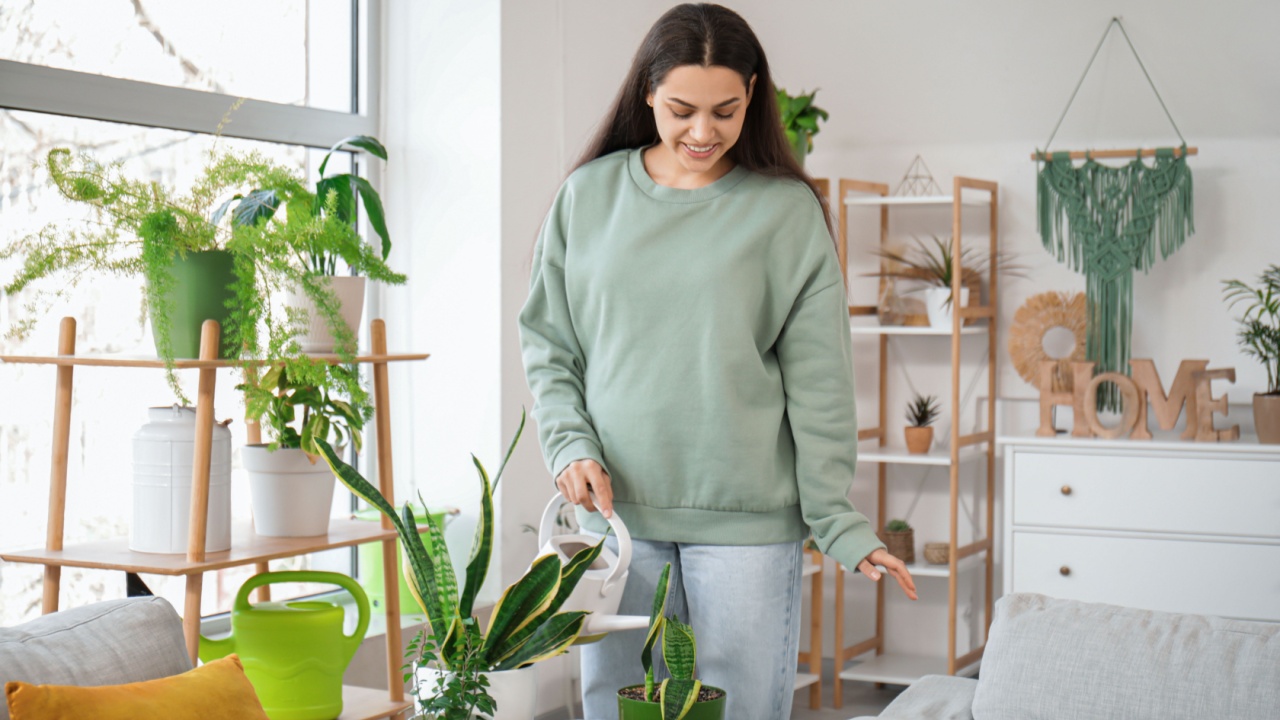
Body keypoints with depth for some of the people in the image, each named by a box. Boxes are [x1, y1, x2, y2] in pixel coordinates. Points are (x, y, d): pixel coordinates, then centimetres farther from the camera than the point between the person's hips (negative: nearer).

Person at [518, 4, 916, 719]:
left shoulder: (787, 210, 0)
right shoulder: (590, 195, 6)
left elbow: (818, 383, -1)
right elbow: (548, 343, 12)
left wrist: (840, 523, -6)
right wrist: (571, 448, -3)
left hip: (748, 520, -2)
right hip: (616, 509, 2)